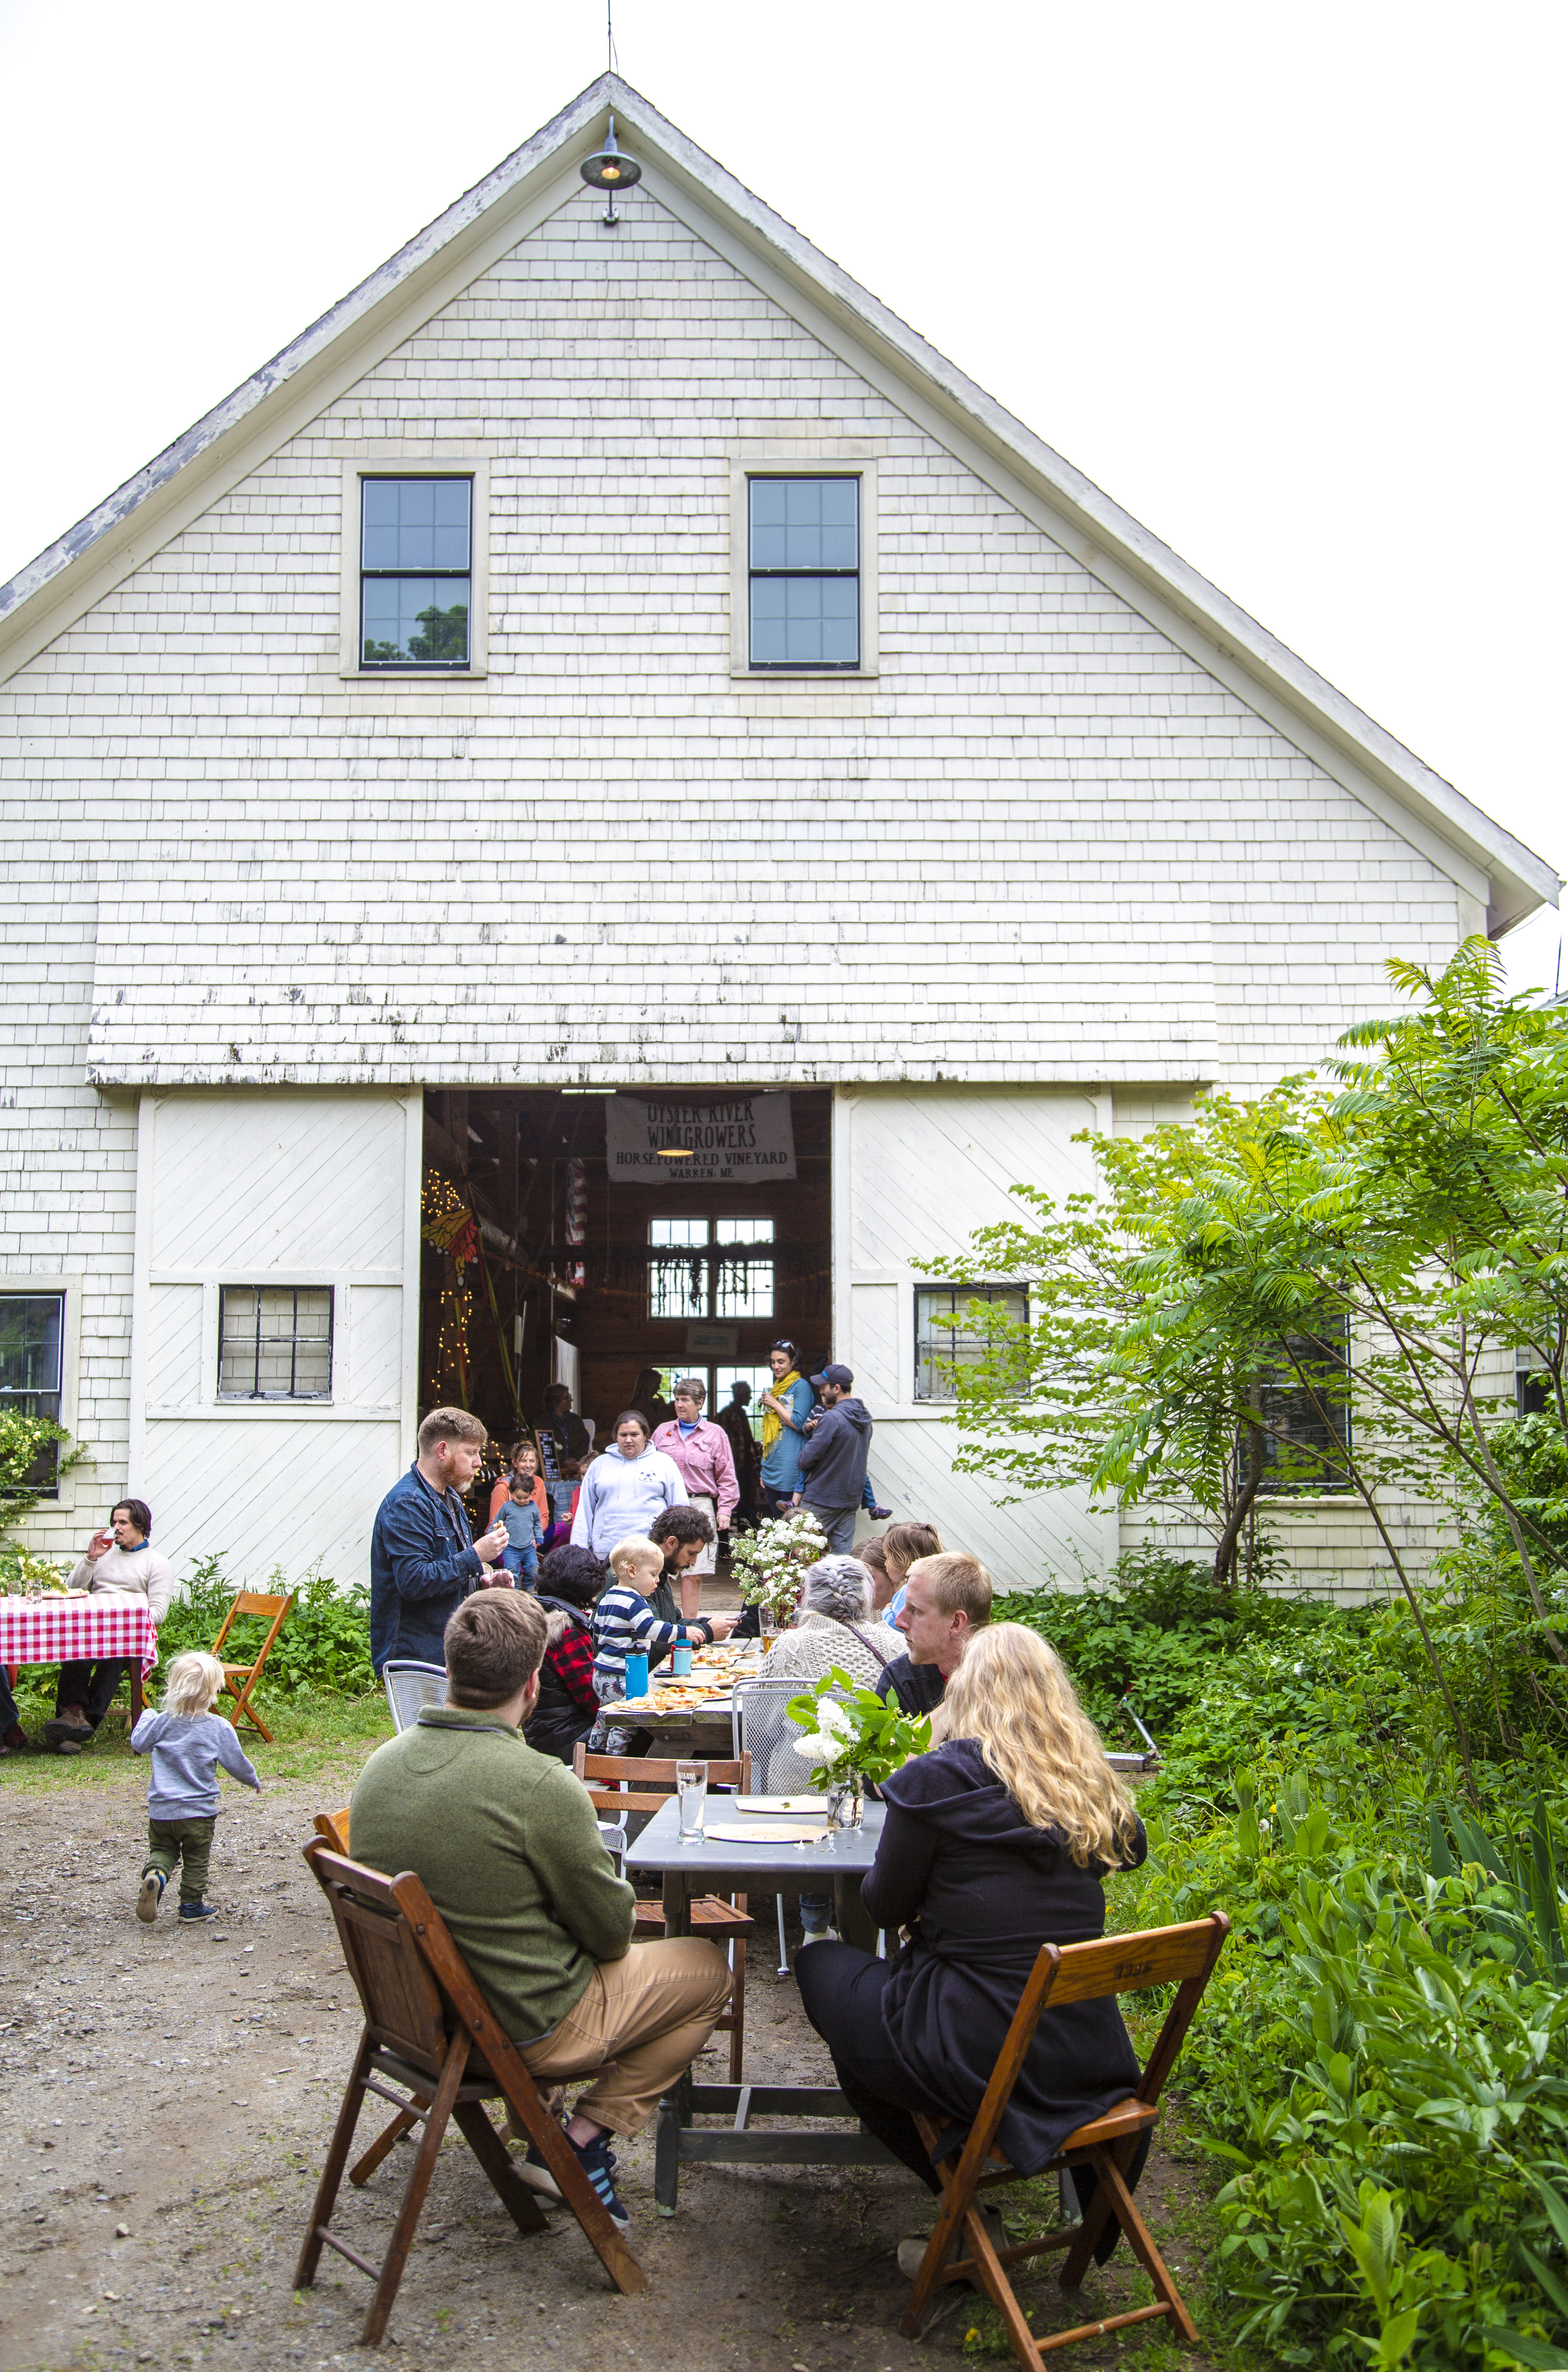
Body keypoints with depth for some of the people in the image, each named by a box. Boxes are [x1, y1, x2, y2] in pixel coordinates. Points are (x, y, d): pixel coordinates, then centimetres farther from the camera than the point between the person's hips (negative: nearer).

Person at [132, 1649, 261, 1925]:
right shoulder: (219, 1728, -13)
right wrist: (253, 1780, 14)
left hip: (160, 1809, 2)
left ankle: (154, 1874, -14)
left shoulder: (161, 1722, -8)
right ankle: (192, 1904, 21)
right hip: (199, 1810, -1)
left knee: (162, 1849, 16)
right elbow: (237, 1764, -6)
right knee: (196, 1860, 14)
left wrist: (146, 1716, 25)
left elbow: (138, 1744, 7)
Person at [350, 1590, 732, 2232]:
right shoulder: (541, 1786, -28)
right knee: (707, 1969, 12)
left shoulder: (381, 1763, -6)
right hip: (524, 2029, -7)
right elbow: (613, 1932, -15)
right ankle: (584, 2140, 5)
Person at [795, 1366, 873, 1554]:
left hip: (821, 1501, -8)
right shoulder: (864, 1418, 10)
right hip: (851, 1499, 8)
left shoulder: (831, 1418, -18)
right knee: (843, 1552, 6)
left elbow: (807, 1459, -18)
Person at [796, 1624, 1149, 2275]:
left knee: (822, 1965, 19)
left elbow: (886, 1908, -1)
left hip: (977, 2056, -5)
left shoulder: (937, 1780, -13)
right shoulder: (1092, 1785, 1)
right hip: (1087, 2057, 5)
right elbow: (1130, 1849, 24)